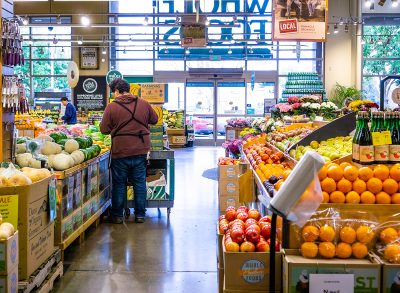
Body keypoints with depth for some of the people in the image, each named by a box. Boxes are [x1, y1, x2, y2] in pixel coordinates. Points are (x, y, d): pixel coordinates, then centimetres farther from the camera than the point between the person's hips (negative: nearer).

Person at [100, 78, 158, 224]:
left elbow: (104, 129, -4)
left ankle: (117, 215, 15)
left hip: (120, 152, -2)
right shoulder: (143, 104, 1)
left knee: (119, 184, 9)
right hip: (141, 151, 3)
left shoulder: (112, 107, -8)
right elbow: (154, 119, 15)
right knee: (140, 183, 11)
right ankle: (140, 215, 16)